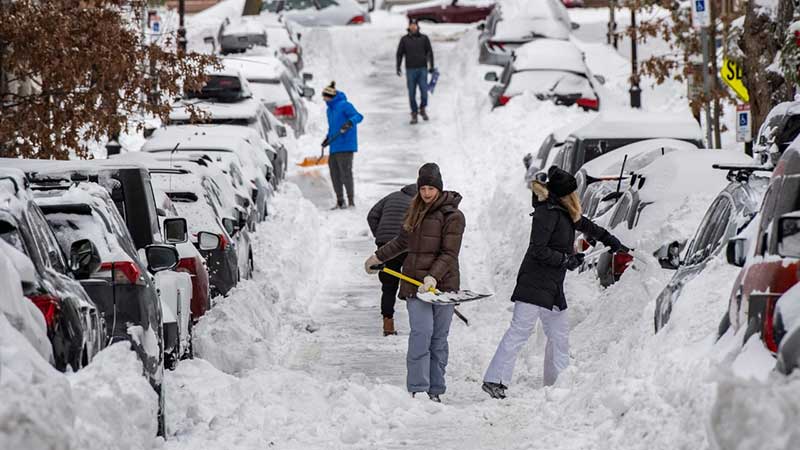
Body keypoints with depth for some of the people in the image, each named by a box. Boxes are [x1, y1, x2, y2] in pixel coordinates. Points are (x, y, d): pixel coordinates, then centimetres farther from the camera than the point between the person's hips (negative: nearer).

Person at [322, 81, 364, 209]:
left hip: (345, 146, -9)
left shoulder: (344, 105, -10)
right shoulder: (330, 109, 17)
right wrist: (328, 138, 21)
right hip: (334, 148, 9)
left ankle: (351, 201, -3)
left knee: (346, 173, -8)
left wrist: (350, 122, -37)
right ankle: (340, 201, 18)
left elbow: (358, 116, -20)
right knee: (335, 174, 10)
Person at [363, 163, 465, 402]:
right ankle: (417, 389, -15)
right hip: (415, 282, 3)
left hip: (442, 282, -3)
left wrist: (433, 276, -24)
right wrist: (378, 256, 36)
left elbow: (449, 253, -11)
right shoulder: (416, 211, 14)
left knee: (439, 338, 0)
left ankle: (435, 390, 6)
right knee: (422, 331, -12)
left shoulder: (453, 216, -4)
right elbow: (403, 241, 29)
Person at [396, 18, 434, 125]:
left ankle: (423, 109, 14)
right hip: (410, 70, 0)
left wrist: (431, 66, 5)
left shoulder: (424, 38, 6)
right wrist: (398, 68, -1)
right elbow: (399, 54, 7)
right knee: (412, 93, 1)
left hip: (422, 69, 0)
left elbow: (430, 52, 9)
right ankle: (414, 114, 9)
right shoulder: (404, 39, 5)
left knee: (424, 91, -9)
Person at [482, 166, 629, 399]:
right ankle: (494, 380, -16)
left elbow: (587, 226, 33)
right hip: (535, 283, -10)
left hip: (553, 286, 10)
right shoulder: (548, 213, -14)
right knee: (520, 330, -13)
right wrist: (568, 260, -12)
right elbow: (538, 250, -19)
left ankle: (555, 382, 16)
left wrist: (613, 243, 43)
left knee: (559, 334, 10)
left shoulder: (565, 212, 14)